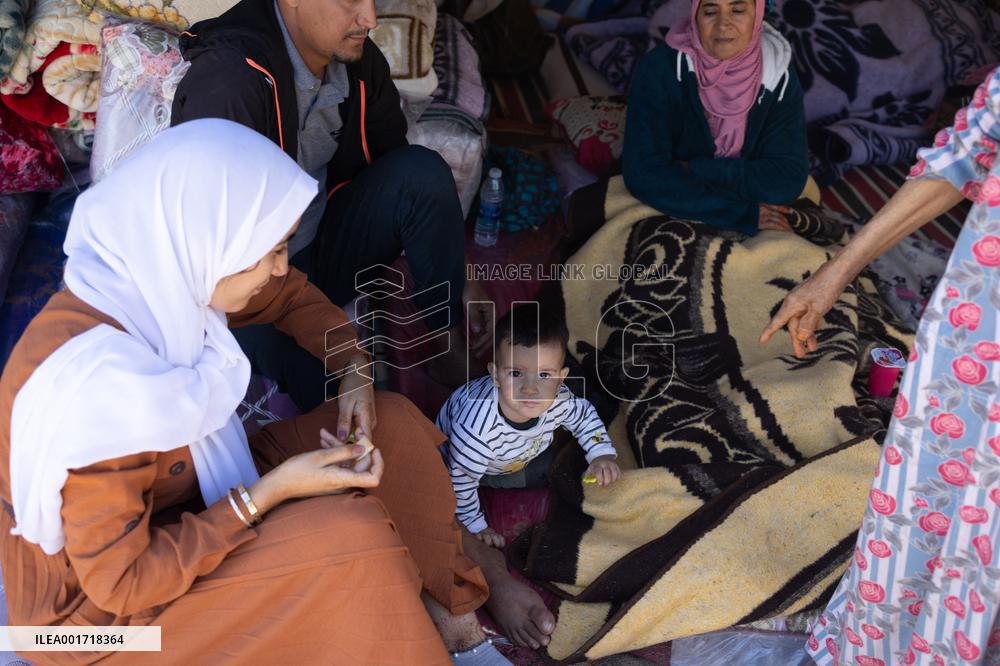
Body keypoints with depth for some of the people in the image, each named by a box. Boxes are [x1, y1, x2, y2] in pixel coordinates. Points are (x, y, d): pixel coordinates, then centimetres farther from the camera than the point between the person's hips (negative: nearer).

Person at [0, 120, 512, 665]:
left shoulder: (165, 270, -15)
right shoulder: (96, 383, -37)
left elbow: (292, 295, 6)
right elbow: (121, 582, -27)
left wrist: (354, 373, -8)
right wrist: (270, 491, -27)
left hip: (195, 512, 8)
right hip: (105, 605, -8)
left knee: (391, 422, -3)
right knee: (352, 532, -28)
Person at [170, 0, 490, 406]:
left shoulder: (358, 59, -5)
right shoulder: (228, 82, -27)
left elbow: (406, 182, 8)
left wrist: (458, 277, 1)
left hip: (324, 245, 7)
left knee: (422, 170, -19)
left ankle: (449, 350, -8)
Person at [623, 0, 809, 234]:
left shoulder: (778, 73, -9)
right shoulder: (661, 68, -17)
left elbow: (789, 177, -13)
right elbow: (644, 173, -24)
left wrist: (695, 170, -21)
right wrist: (745, 213, -24)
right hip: (672, 214, -1)